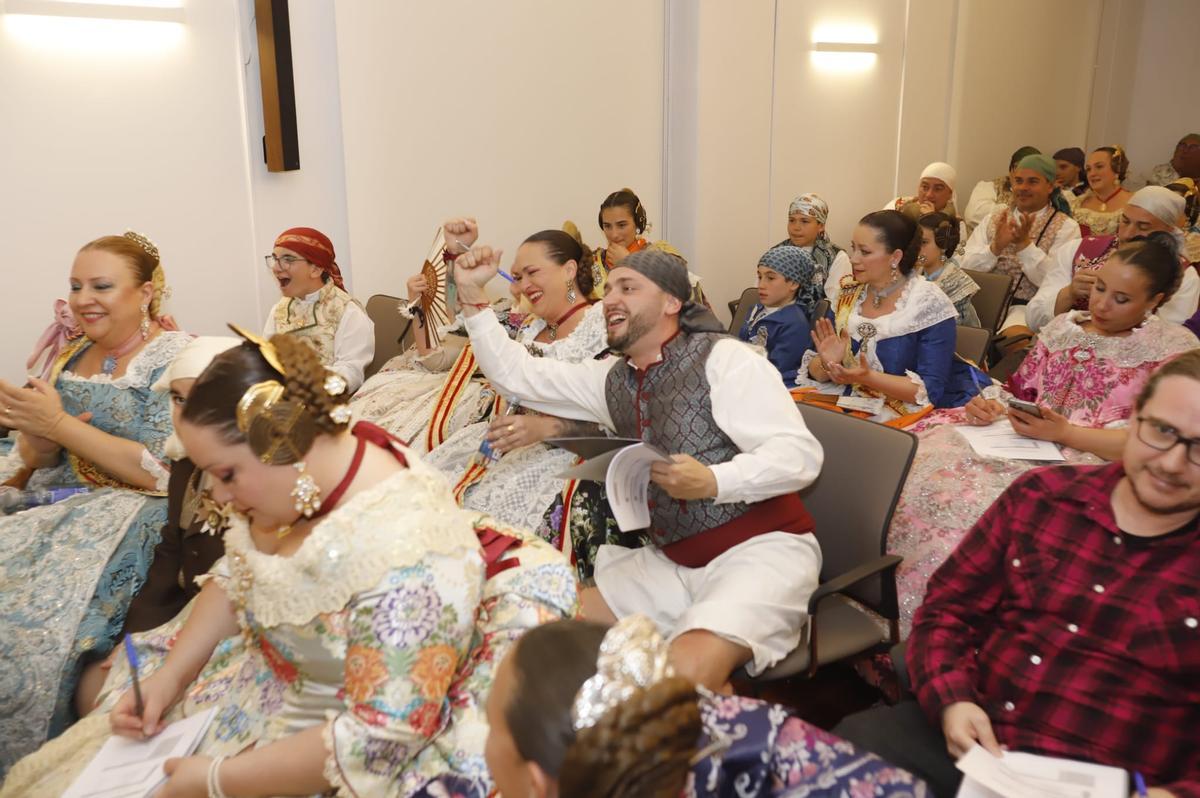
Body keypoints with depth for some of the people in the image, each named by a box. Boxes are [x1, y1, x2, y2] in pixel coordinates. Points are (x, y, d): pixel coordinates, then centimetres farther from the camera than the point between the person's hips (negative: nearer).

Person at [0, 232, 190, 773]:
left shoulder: (174, 358, -9)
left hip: (135, 512, -7)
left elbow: (162, 473, -17)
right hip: (63, 504, 8)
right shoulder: (71, 356, 13)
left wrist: (61, 425, -18)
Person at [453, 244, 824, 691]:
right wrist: (472, 295, 8)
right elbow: (514, 373, 15)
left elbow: (801, 454, -16)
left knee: (687, 672, -32)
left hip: (759, 549, -7)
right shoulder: (612, 379, 12)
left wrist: (713, 481, -31)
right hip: (671, 562, 7)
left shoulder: (723, 358, -9)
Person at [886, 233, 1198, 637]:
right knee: (927, 455, -22)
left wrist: (1063, 432, -17)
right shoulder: (1064, 327, 17)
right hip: (1021, 445, 6)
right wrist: (990, 407, -3)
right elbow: (1017, 391, 21)